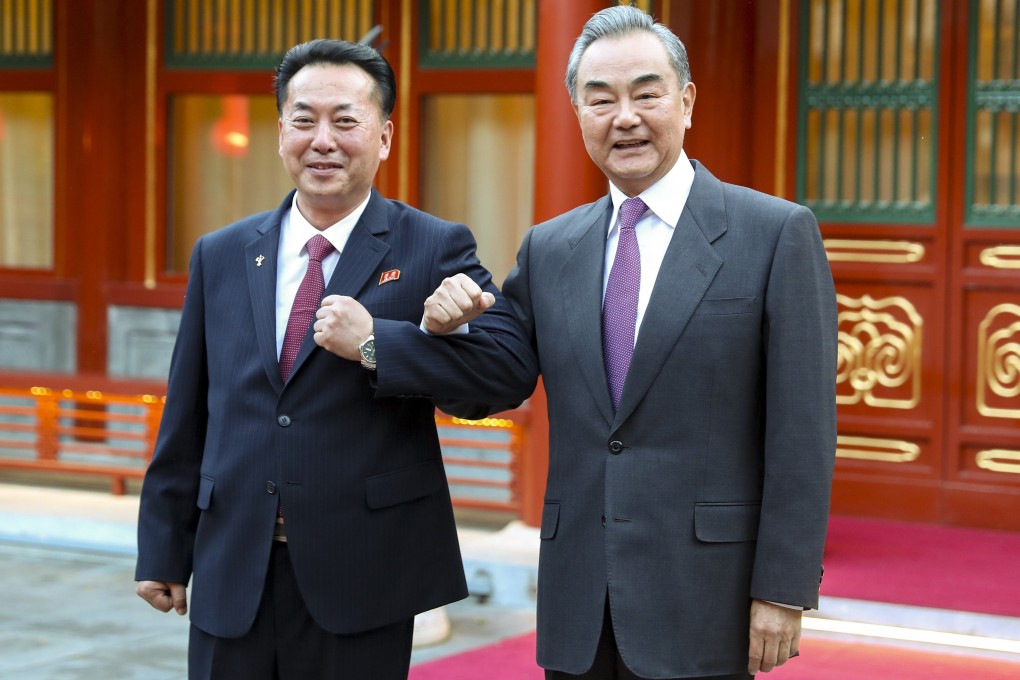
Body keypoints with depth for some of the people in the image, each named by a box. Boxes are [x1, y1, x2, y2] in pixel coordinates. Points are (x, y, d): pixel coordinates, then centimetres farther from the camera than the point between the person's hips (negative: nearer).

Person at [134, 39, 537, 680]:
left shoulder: (435, 248, -2)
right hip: (231, 577, 3)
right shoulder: (220, 256, 9)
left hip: (360, 582, -3)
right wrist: (164, 550, 12)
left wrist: (375, 343, -21)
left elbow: (512, 367, -14)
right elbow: (187, 417, 11)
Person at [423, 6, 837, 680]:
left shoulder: (778, 233, -4)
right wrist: (450, 323, -4)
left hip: (703, 598, -4)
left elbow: (803, 432, -7)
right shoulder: (547, 247, 10)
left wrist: (783, 591, -11)